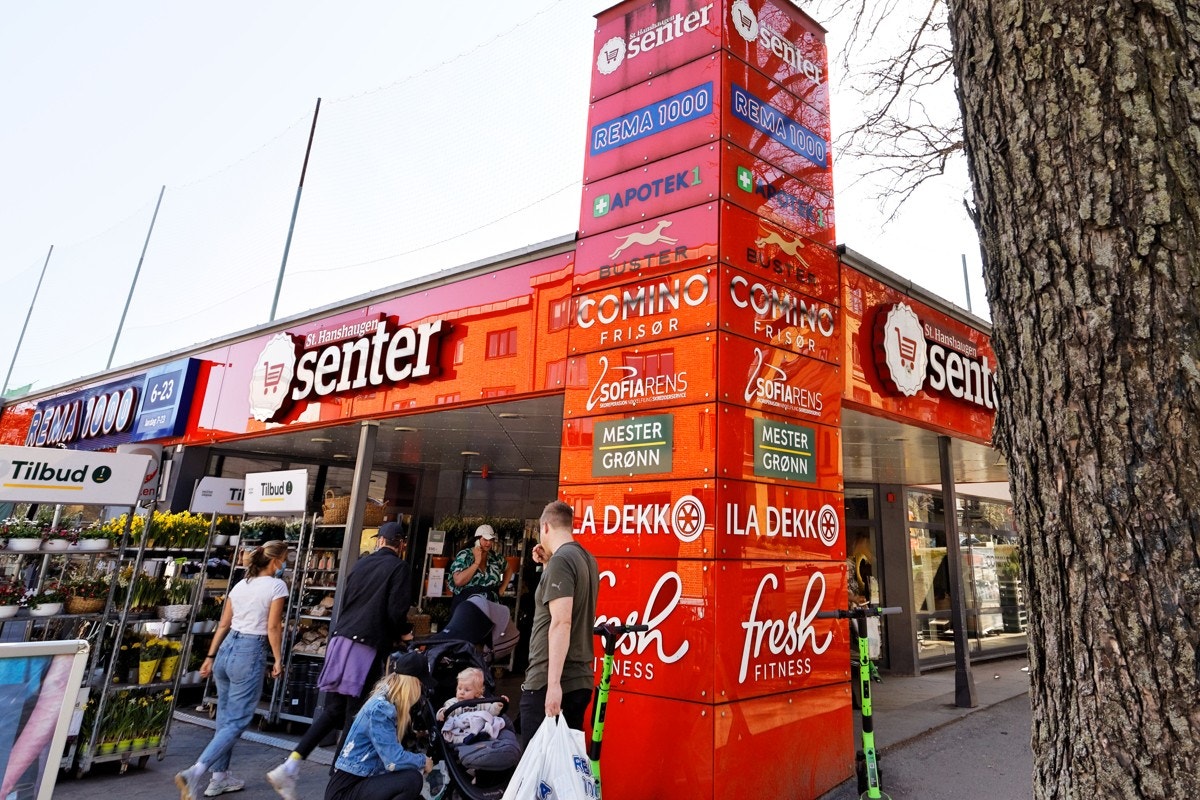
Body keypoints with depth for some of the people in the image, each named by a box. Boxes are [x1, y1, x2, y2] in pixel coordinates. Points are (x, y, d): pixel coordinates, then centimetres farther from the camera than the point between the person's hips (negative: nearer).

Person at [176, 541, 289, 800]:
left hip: (226, 649, 8)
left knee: (225, 717, 17)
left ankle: (220, 777, 25)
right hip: (249, 653, -8)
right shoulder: (277, 586, -8)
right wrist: (278, 660, -1)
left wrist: (210, 657, 19)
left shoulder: (240, 584, 13)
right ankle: (195, 772, -13)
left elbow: (223, 625, 14)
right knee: (237, 721, 0)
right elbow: (273, 628, -9)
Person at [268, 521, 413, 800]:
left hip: (340, 638, 6)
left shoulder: (361, 564, 12)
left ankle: (290, 767, 7)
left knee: (333, 710, 13)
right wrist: (400, 635, 10)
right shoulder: (399, 568, -4)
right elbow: (397, 612, -10)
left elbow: (345, 602, 17)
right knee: (354, 714, 4)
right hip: (368, 644, -6)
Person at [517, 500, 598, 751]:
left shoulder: (560, 560, -14)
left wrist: (553, 683, -24)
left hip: (548, 682, -9)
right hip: (580, 680, 9)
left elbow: (561, 622, -22)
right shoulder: (587, 559, 12)